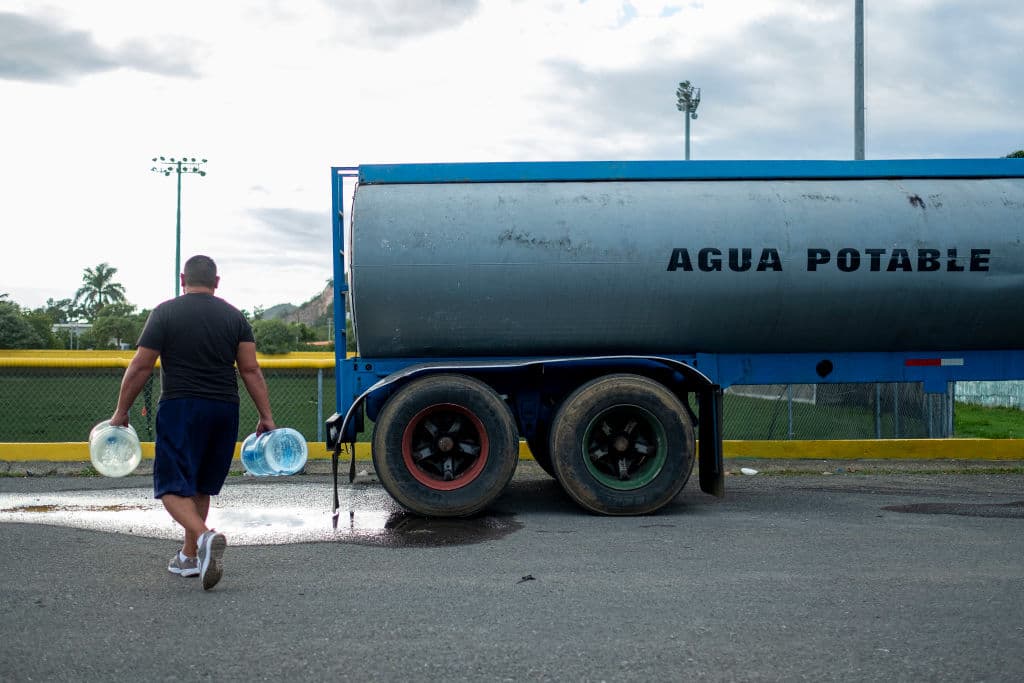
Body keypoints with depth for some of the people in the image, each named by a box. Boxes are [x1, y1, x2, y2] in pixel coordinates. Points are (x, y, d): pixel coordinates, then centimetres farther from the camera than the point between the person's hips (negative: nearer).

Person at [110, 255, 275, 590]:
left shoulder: (166, 312, -1)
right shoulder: (234, 316, 7)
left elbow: (140, 366, -4)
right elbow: (251, 370, 2)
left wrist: (121, 411, 4)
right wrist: (266, 417, 4)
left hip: (180, 408, -4)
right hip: (224, 411, 4)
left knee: (173, 486, -4)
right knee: (201, 486, 18)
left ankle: (204, 537, -30)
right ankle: (189, 557, 24)